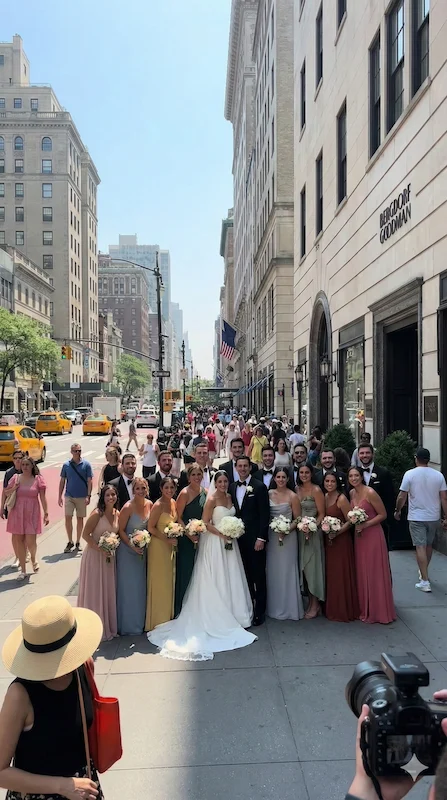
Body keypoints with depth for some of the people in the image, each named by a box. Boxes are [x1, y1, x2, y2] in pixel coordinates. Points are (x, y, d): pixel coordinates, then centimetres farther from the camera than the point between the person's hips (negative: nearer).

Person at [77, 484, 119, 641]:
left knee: (109, 591, 14)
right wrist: (101, 550, -21)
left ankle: (109, 625, 30)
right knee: (95, 592, 5)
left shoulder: (117, 514, 1)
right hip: (95, 556, -6)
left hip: (110, 557, 6)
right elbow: (85, 534, -17)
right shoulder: (97, 514, -17)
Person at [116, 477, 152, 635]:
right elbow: (121, 530, -14)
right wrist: (133, 546, -20)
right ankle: (127, 625, 22)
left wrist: (148, 542, -1)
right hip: (128, 550, -6)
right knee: (128, 587, 5)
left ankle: (139, 621, 33)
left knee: (140, 586, 16)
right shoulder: (128, 507, -21)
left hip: (142, 550, 6)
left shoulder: (149, 504, -3)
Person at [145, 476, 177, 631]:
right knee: (160, 582, 4)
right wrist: (167, 539, -19)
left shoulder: (173, 502, 3)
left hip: (170, 547, 7)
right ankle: (158, 620, 20)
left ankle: (168, 617, 32)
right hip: (159, 546, -7)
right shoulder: (158, 505, -19)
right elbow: (151, 528, -17)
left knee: (169, 581, 17)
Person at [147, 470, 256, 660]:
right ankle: (217, 617, 11)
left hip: (229, 541, 7)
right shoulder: (211, 499, -13)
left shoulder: (229, 497, 8)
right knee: (216, 580, 1)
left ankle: (231, 614, 27)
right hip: (215, 543, -7)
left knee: (230, 578, 14)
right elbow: (205, 523, -16)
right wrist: (222, 534, -21)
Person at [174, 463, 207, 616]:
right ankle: (180, 610, 15)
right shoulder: (185, 493, -14)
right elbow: (178, 517, -14)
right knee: (185, 572, 1)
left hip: (200, 538, 6)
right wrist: (190, 535, -16)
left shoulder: (205, 492, 6)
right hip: (186, 539, -6)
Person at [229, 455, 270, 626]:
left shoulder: (259, 487, -7)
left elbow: (264, 514, -10)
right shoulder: (232, 487, 9)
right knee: (245, 575, 9)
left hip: (255, 538, -4)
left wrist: (261, 538, -14)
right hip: (238, 538, 4)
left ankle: (260, 612, 15)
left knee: (258, 576, 4)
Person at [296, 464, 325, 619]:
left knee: (312, 565, 0)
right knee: (303, 566, 10)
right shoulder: (297, 489, 7)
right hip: (299, 531, 6)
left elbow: (321, 514, -10)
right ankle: (310, 601, 22)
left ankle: (315, 605, 12)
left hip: (313, 531, -6)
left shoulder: (316, 490, -10)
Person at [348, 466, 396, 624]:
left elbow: (383, 514, -12)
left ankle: (379, 611, 13)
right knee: (362, 573, 12)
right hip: (358, 536, 7)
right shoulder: (351, 493, 5)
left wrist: (365, 525, -19)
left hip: (372, 535, -7)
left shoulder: (370, 493, -16)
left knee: (375, 573, 1)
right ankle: (365, 610, 24)